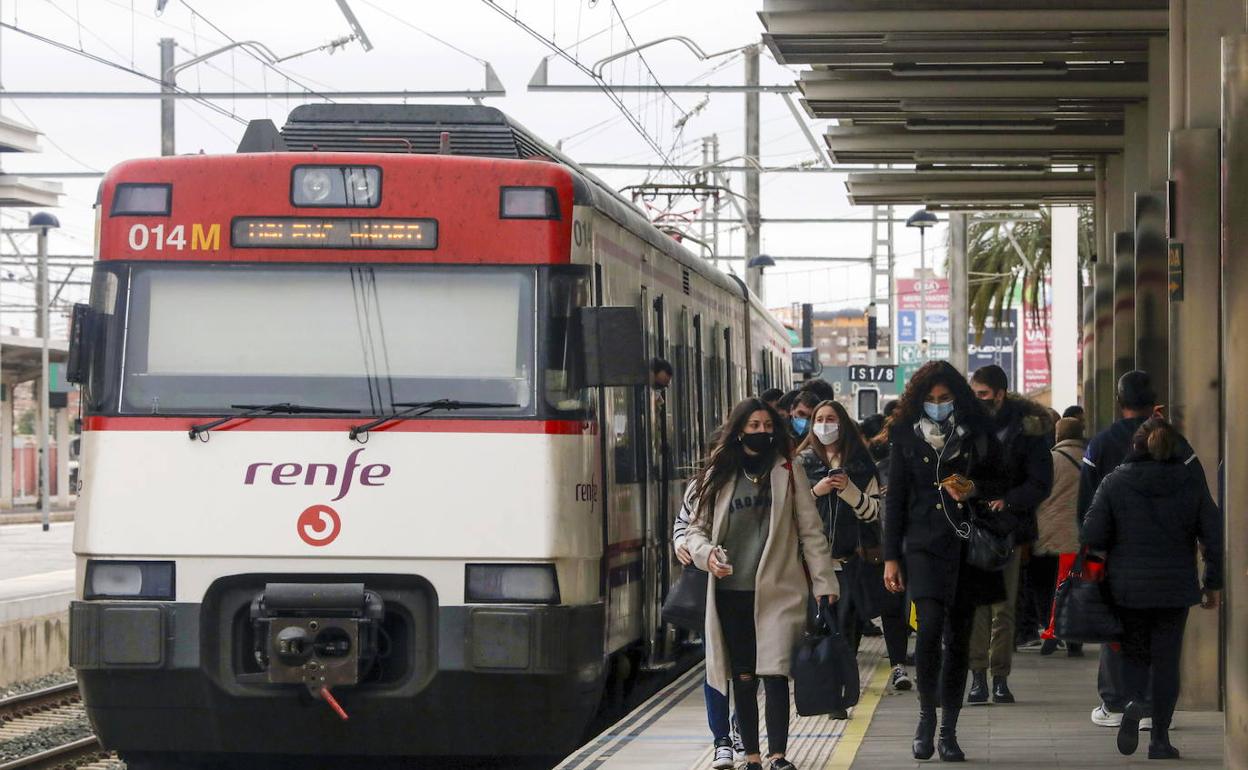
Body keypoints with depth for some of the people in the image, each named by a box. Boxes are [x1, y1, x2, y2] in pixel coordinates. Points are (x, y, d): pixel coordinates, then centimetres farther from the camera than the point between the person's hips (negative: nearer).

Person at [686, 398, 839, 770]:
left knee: (775, 673, -12)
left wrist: (824, 582, 1)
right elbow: (696, 528, 13)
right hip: (731, 593, 2)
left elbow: (810, 531, 6)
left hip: (778, 591, -2)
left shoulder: (788, 471, 7)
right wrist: (706, 553, -8)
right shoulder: (718, 475, 9)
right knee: (743, 677, 5)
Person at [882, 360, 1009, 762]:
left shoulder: (978, 434, 6)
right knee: (930, 626, -20)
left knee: (958, 638, 5)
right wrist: (891, 557, 2)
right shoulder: (906, 436, 5)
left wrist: (974, 488, -10)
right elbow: (895, 498, 7)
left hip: (968, 545, 2)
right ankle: (926, 713, -3)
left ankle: (948, 730, 12)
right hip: (925, 544, -2)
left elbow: (1001, 485, 13)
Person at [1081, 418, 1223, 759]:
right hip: (1175, 588, 0)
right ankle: (1159, 739, 6)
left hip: (1126, 588, 0)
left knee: (1134, 652, 16)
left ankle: (1134, 701, -15)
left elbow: (1092, 536, -7)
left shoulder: (1115, 482, -4)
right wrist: (1214, 584, 8)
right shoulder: (1191, 483, -1)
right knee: (1166, 659, 9)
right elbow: (1215, 537, -2)